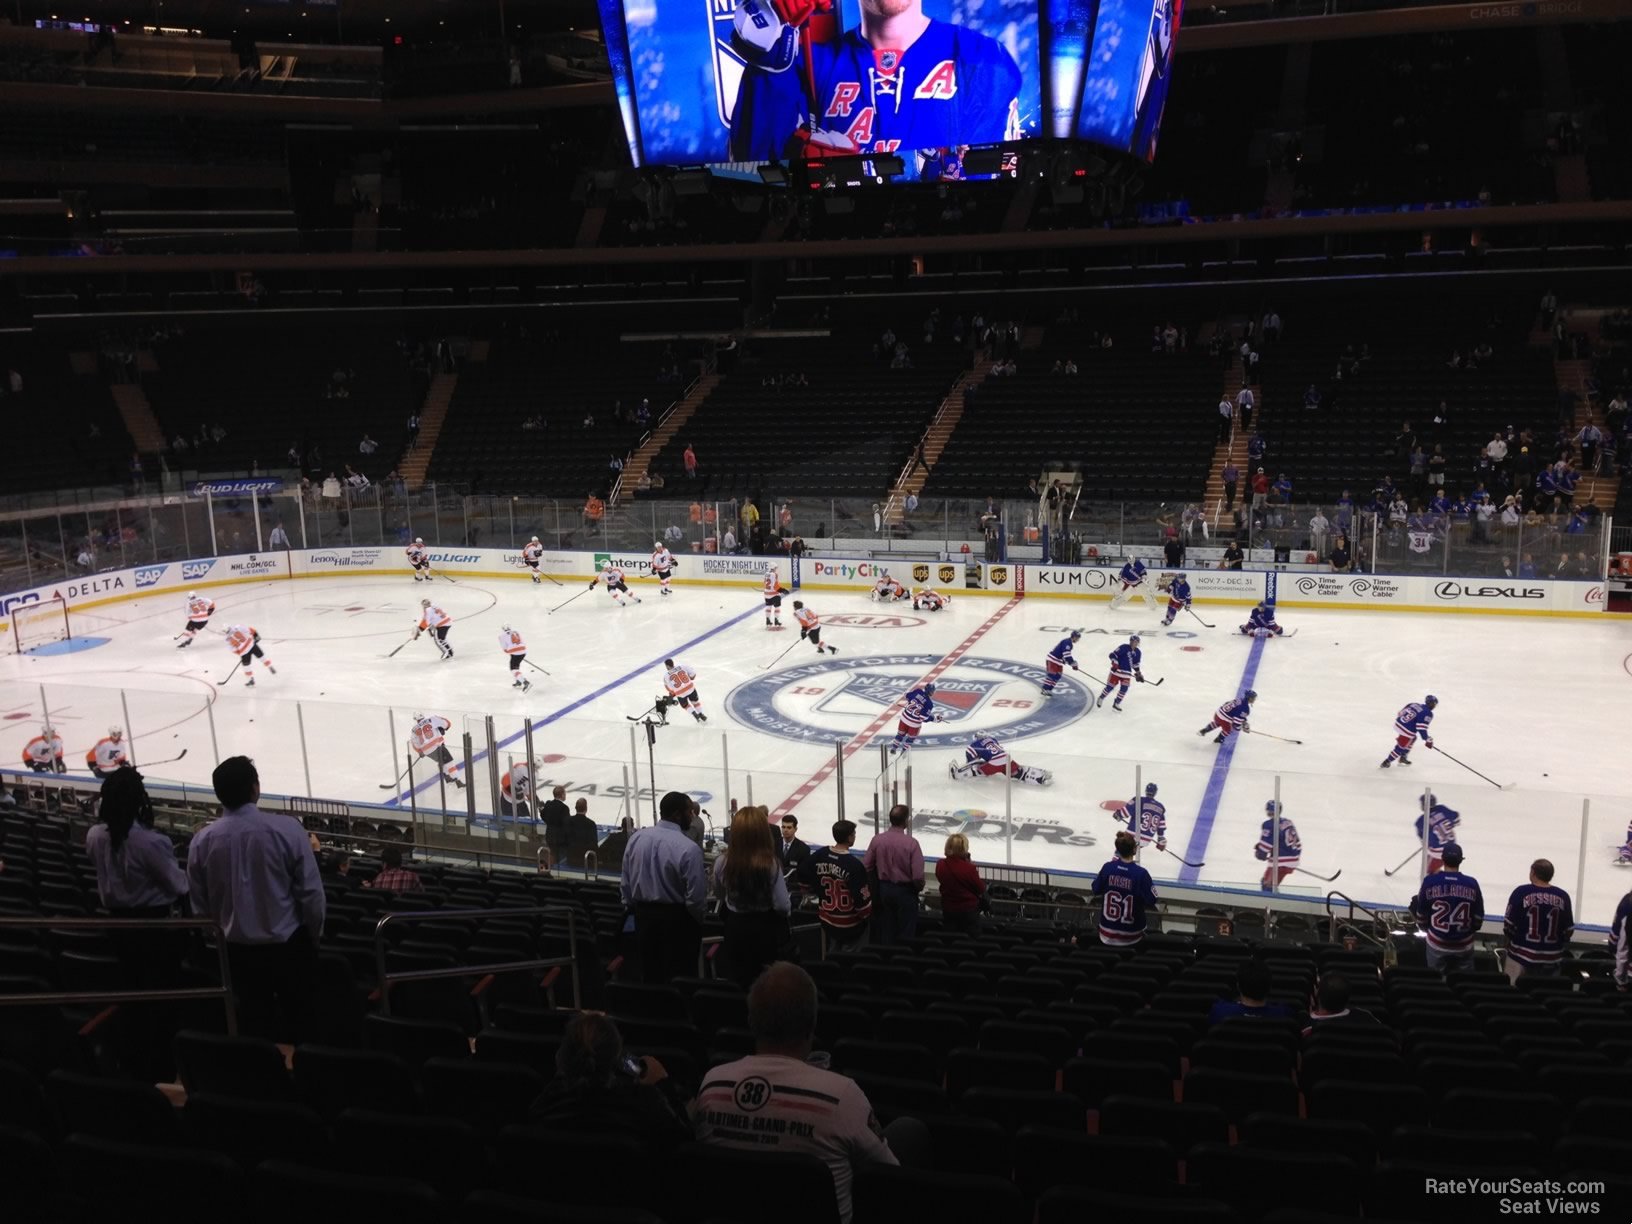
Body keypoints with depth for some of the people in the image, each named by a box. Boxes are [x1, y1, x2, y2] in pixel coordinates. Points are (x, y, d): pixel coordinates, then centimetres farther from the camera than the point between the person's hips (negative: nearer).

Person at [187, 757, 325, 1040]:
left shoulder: (202, 840, -9)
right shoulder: (286, 828, -19)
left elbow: (200, 905, 2)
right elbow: (311, 892, -13)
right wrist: (314, 936, 5)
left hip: (239, 950, 3)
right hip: (289, 945, -2)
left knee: (254, 1024, 16)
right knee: (298, 1022, 13)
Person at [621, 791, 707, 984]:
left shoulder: (636, 838, -4)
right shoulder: (689, 848, -21)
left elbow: (625, 884, 4)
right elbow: (695, 896, -17)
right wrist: (697, 920, 2)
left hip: (644, 917, 6)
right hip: (677, 919, -5)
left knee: (649, 978, 17)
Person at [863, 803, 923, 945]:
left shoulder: (877, 840, -9)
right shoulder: (911, 843, -19)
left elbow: (865, 867, -4)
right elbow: (918, 875, -20)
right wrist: (919, 888, 2)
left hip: (883, 890, 3)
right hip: (905, 891, -3)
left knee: (885, 932, 16)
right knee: (905, 934, 10)